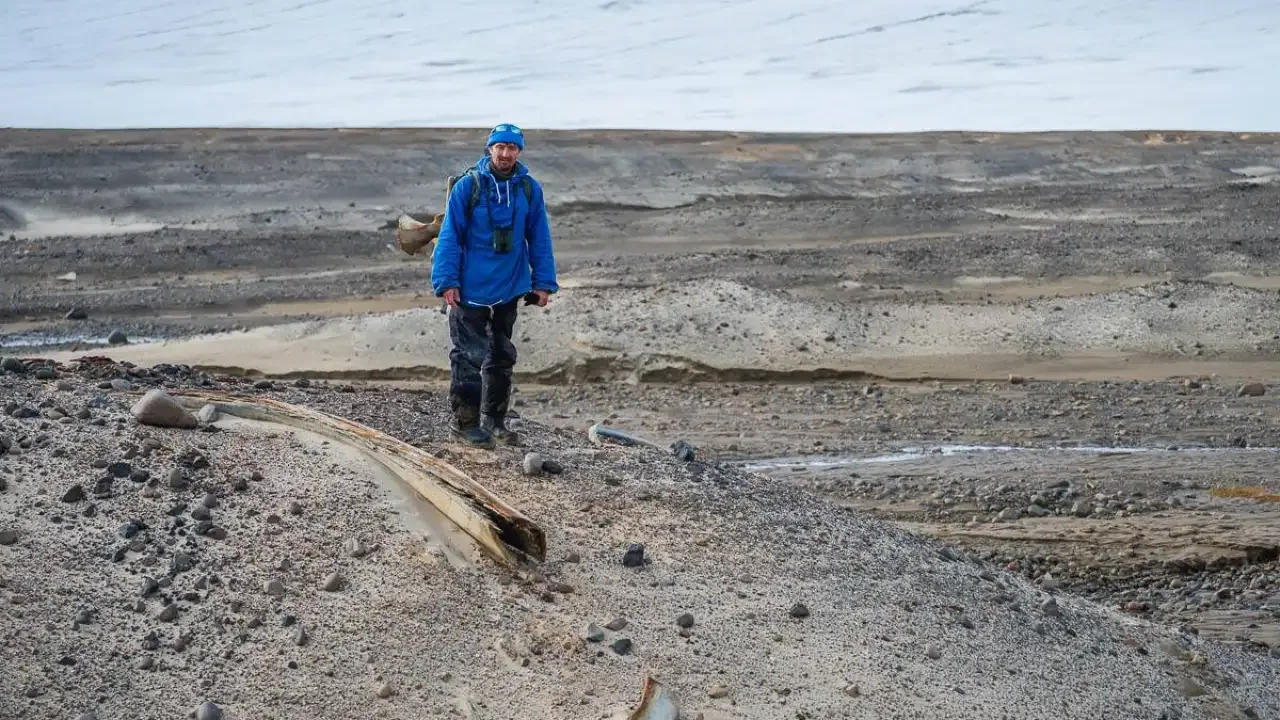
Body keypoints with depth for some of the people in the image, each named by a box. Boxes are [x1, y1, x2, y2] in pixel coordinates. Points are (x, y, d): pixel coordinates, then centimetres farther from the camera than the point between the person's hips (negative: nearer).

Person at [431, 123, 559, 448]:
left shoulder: (530, 189, 0)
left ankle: (494, 419, 26)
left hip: (510, 288, 4)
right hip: (471, 289, -4)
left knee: (502, 356, 14)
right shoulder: (467, 186, -10)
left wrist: (543, 283, 3)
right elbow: (449, 236, -8)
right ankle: (464, 421, 8)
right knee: (469, 355, -3)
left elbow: (539, 239, 6)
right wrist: (447, 281, -14)